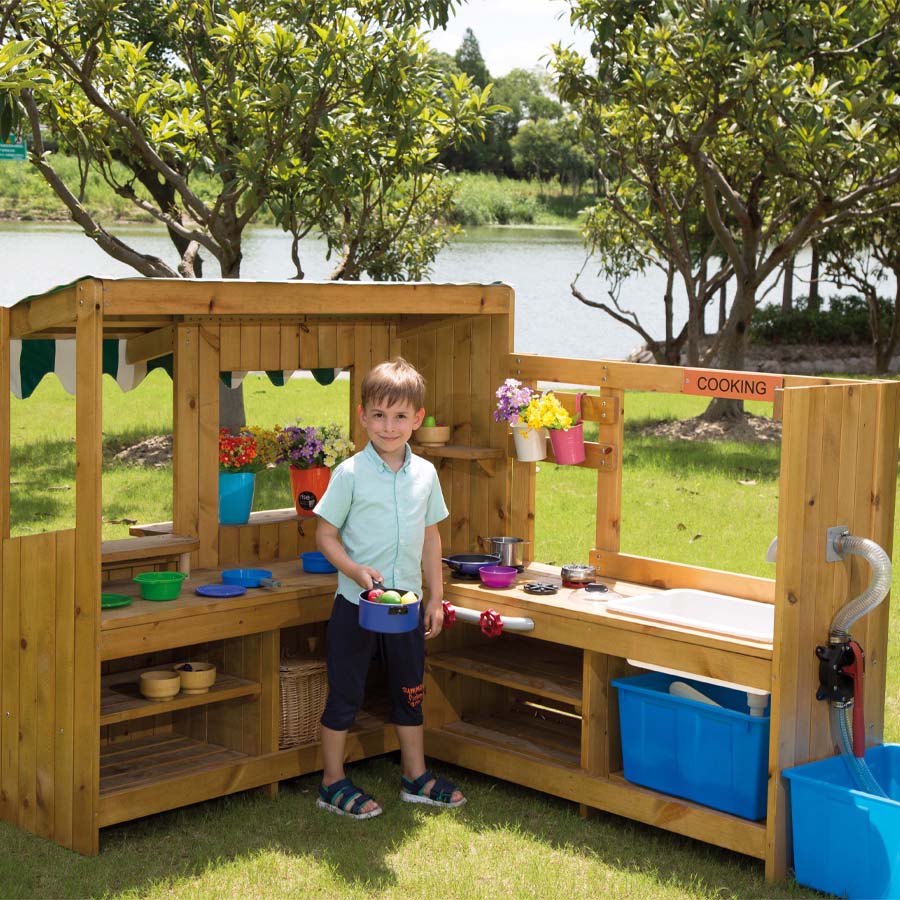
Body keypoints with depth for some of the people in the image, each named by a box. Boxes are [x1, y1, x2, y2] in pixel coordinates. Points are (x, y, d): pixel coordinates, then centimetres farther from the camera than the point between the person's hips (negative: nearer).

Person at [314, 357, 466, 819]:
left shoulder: (424, 473, 2)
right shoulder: (350, 473, -11)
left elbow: (430, 537, 11)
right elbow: (325, 534, -7)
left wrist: (436, 597, 10)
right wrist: (357, 572, -22)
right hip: (356, 604, -4)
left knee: (410, 691, 16)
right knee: (345, 694, 6)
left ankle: (415, 776, 32)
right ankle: (333, 783, 19)